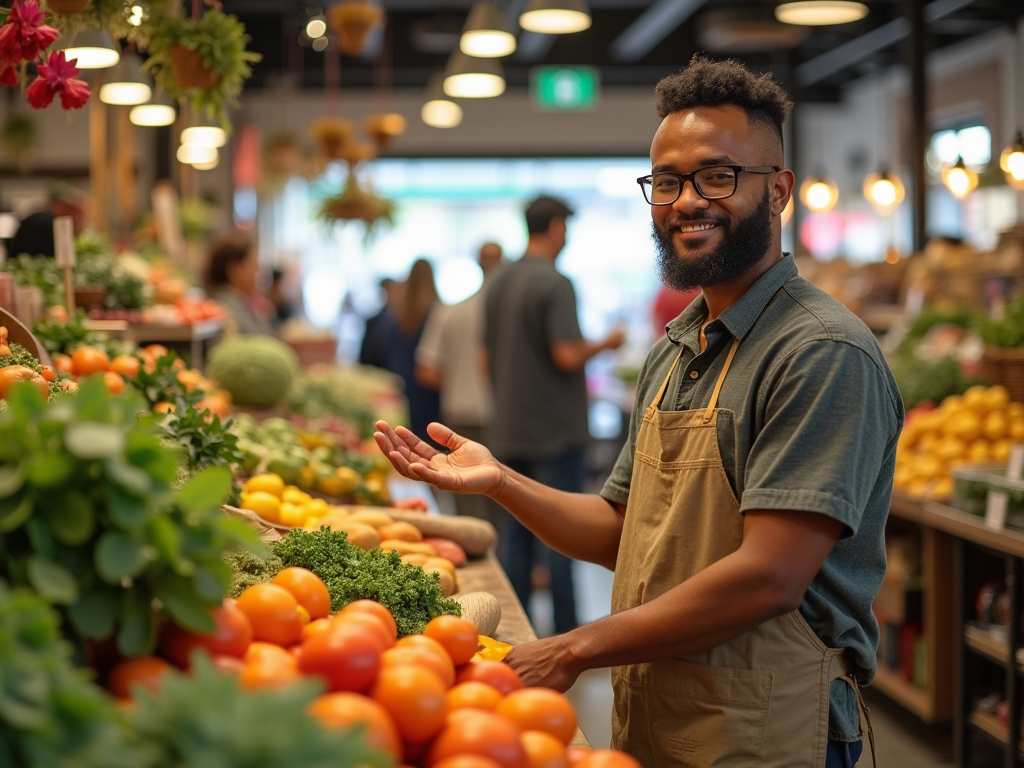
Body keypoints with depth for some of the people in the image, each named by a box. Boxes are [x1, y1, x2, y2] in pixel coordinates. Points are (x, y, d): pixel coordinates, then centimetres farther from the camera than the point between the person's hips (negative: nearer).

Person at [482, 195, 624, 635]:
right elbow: (567, 356, -20)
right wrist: (604, 344, -3)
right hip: (554, 430, -7)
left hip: (508, 429, 7)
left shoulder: (499, 283, 10)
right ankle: (565, 632, 3)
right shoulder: (555, 285, -14)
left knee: (513, 534, 9)